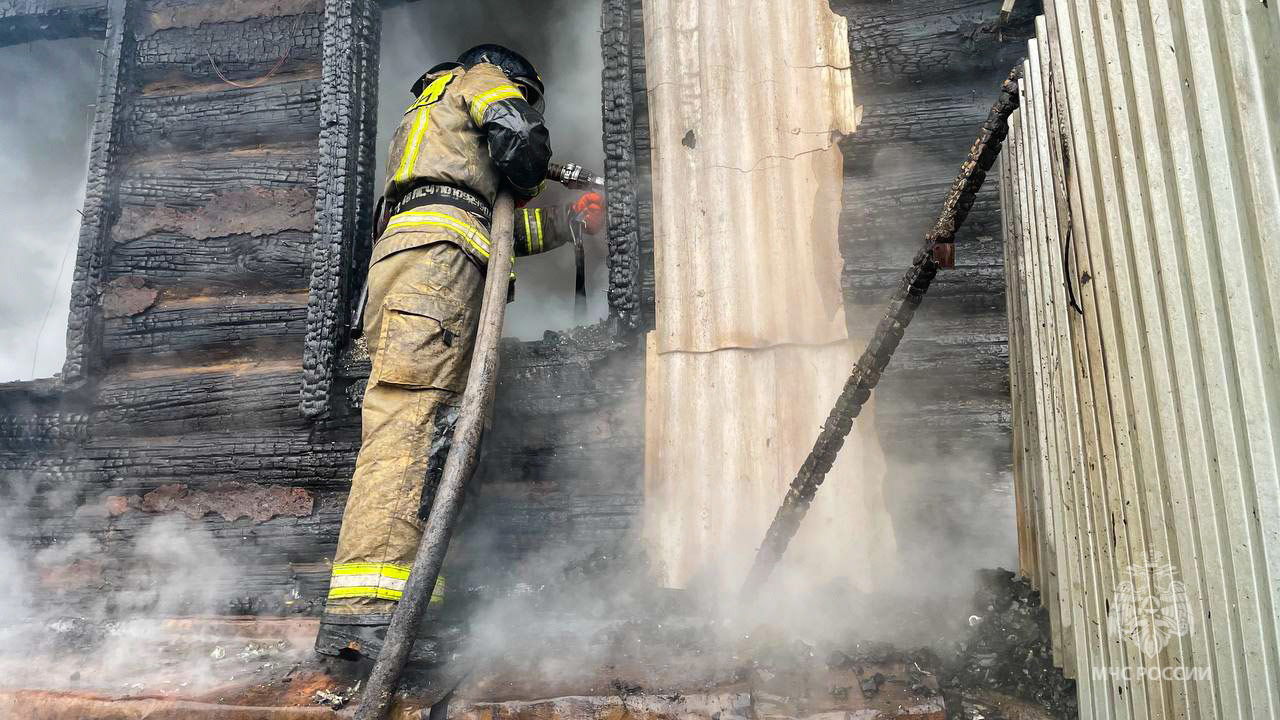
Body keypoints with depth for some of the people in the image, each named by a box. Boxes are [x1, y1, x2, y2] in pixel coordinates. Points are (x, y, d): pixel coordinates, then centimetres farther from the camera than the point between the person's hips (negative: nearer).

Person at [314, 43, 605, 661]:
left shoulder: (424, 121, 47)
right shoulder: (479, 78, 23)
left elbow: (503, 231, 41)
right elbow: (521, 142, -1)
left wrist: (573, 220, 49)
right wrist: (526, 182, 21)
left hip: (397, 256, 9)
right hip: (436, 248, -9)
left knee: (400, 433, -4)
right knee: (412, 427, -22)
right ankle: (362, 613, -32)